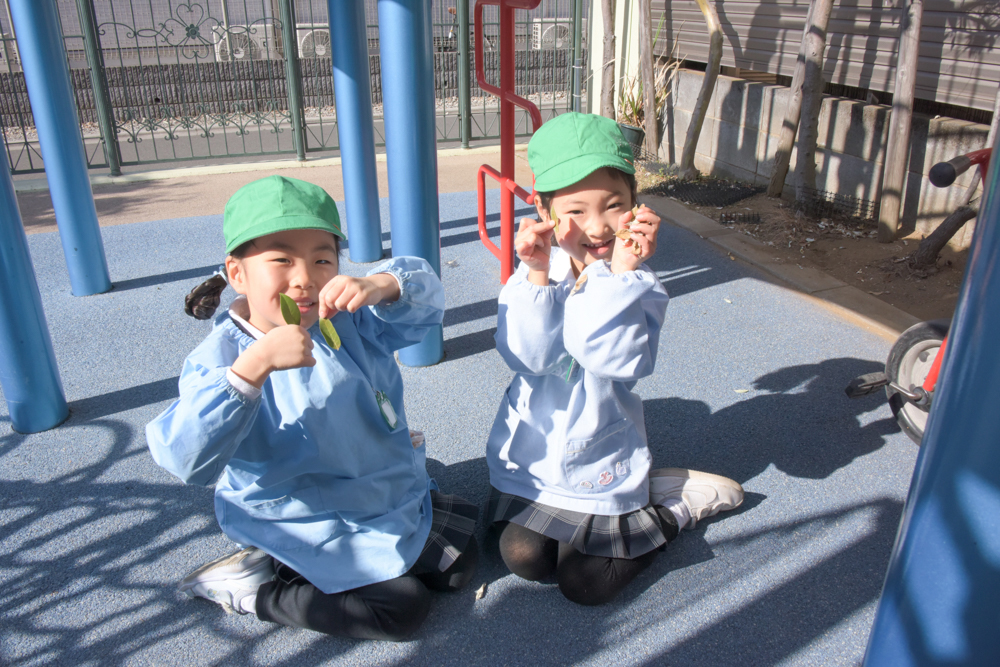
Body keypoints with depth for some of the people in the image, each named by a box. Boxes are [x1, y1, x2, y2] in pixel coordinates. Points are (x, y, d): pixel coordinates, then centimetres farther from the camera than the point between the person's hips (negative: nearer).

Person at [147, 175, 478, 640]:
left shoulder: (351, 321, -6)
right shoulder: (221, 357, -21)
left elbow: (425, 299, -11)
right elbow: (186, 459, -34)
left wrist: (380, 284, -35)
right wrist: (256, 364, -45)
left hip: (393, 496, 7)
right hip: (308, 528, -6)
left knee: (460, 565, 9)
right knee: (401, 608, -13)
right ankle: (250, 585, 2)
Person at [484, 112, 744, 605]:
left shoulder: (639, 285, -15)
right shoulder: (532, 275, -11)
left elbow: (621, 360, -31)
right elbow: (527, 357, -24)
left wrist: (620, 272, -34)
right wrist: (538, 274, -34)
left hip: (601, 458, -3)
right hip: (533, 453, 3)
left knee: (585, 586, -3)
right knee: (523, 559, -2)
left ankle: (679, 505, 19)